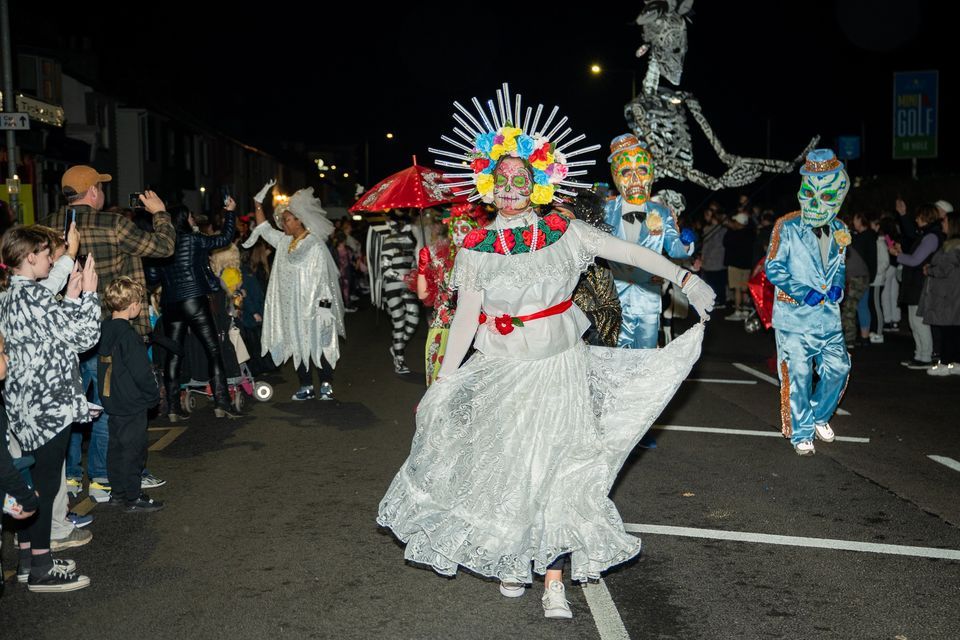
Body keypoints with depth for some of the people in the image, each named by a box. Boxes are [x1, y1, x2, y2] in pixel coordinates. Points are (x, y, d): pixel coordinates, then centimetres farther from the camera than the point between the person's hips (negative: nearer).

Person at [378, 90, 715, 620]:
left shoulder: (563, 233, -1)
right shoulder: (476, 249, 0)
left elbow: (629, 252, -1)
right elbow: (465, 318, 0)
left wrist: (685, 279, -4)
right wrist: (442, 383, -2)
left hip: (559, 368, 0)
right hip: (501, 375, 0)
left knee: (557, 470, -1)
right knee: (506, 469, 7)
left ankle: (553, 581, 10)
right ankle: (511, 559, 30)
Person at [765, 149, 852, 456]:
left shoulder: (839, 230, 8)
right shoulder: (787, 226, -9)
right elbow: (773, 267, -9)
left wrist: (838, 286, -1)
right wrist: (804, 292, -18)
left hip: (828, 316, 5)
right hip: (794, 316, -5)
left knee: (838, 367, 4)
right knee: (798, 375, -2)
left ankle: (819, 415, 30)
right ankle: (801, 432, 14)